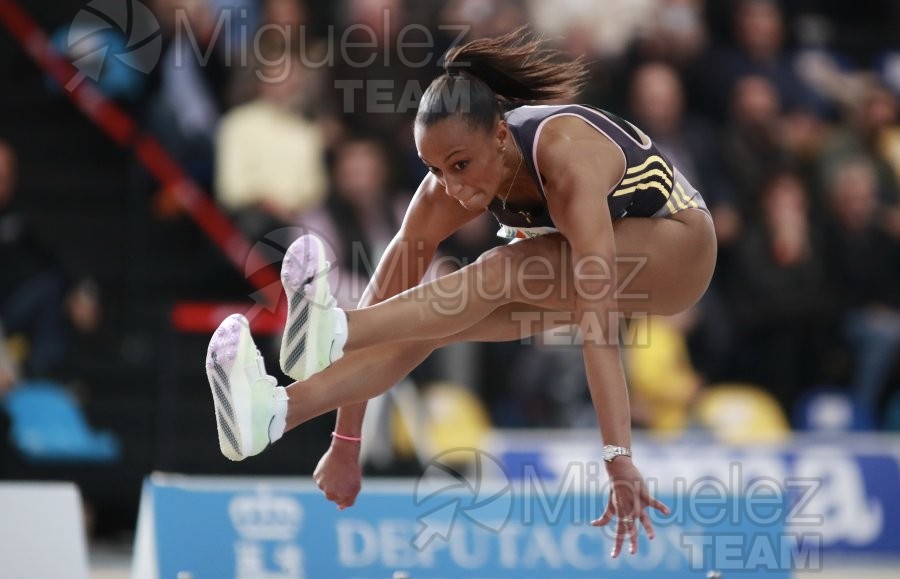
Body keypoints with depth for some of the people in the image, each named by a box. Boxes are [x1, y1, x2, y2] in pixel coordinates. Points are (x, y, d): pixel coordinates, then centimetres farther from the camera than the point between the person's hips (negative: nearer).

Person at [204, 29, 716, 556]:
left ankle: (333, 333, -51)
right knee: (430, 319, -21)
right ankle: (279, 412, -37)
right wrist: (346, 444, -21)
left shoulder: (565, 156, -36)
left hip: (674, 250, -6)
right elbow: (392, 292, -18)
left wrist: (619, 457, -51)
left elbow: (597, 314, -44)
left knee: (504, 272, -34)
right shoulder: (452, 184, -18)